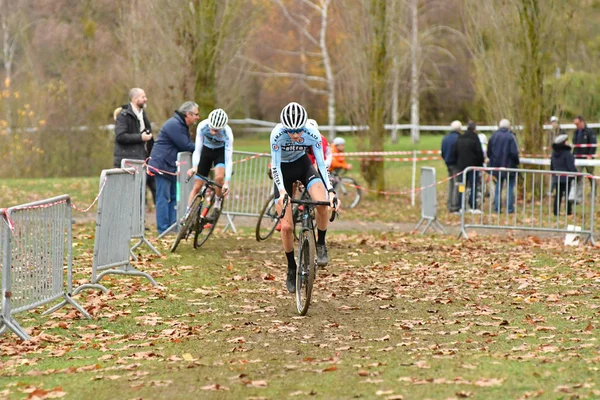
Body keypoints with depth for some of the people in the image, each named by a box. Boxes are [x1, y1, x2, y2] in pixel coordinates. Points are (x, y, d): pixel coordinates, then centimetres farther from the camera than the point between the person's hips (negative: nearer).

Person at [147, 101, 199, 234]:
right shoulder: (174, 125, -18)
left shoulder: (182, 125, 16)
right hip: (162, 166, -10)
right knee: (163, 197, -8)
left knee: (174, 197, 10)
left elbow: (188, 145, 14)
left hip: (170, 166, 10)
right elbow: (186, 146, -20)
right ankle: (163, 229, -6)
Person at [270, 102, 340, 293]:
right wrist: (282, 192, -43)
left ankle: (321, 245, -7)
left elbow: (321, 164, -23)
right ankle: (291, 270, 11)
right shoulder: (277, 134, -31)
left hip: (303, 164, 1)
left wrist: (330, 191, -34)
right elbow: (275, 166, -29)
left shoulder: (312, 133, -26)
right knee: (286, 226, -8)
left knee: (323, 203, -30)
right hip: (283, 170, -1)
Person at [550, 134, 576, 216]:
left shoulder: (554, 153, 7)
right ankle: (569, 211, 6)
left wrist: (553, 174, 28)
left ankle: (556, 211, 8)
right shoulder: (567, 153, -16)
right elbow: (571, 167, -16)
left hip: (557, 178, 7)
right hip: (566, 178, -7)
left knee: (558, 195, 9)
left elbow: (552, 166, 17)